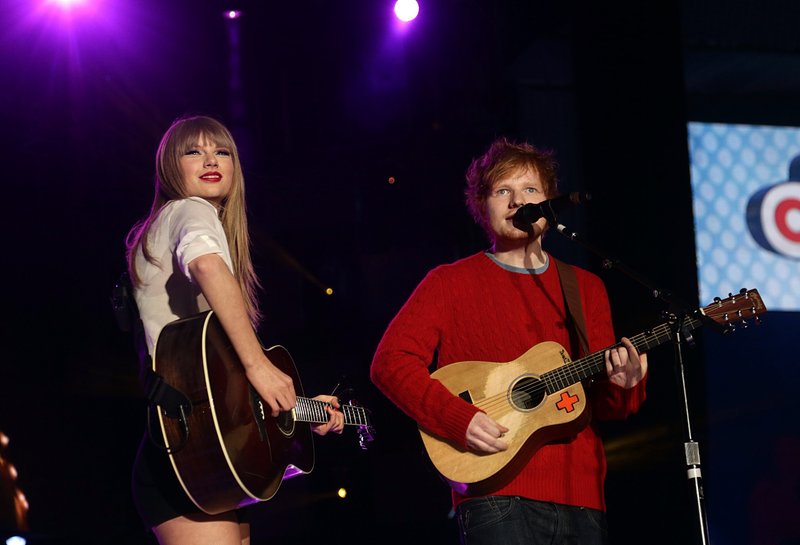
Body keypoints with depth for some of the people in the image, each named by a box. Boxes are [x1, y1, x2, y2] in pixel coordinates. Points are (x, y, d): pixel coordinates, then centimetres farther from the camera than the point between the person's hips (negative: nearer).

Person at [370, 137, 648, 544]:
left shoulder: (585, 288, 17)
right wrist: (459, 419, -18)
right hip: (498, 497, -4)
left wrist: (623, 386, -7)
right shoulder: (451, 282, 6)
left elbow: (606, 406, 16)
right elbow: (390, 361, -6)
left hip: (581, 499, 4)